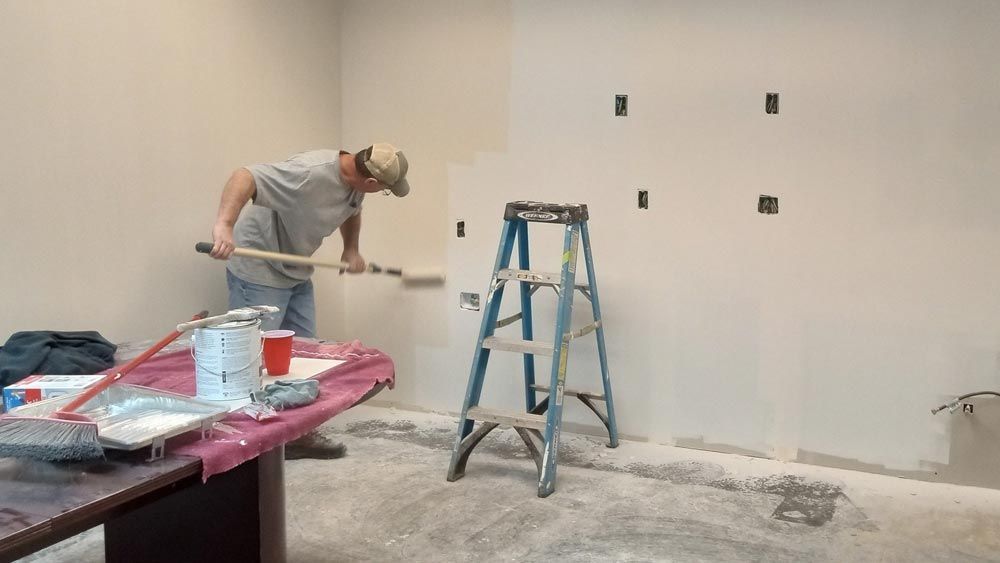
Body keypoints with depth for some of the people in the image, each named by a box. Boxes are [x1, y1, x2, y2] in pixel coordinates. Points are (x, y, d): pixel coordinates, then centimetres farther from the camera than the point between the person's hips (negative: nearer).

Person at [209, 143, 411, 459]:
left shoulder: (354, 182, -3)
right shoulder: (310, 172, -30)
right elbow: (245, 177, -39)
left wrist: (351, 249, 9)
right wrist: (224, 224, -52)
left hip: (296, 273, 9)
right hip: (258, 271, -9)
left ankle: (300, 435, 23)